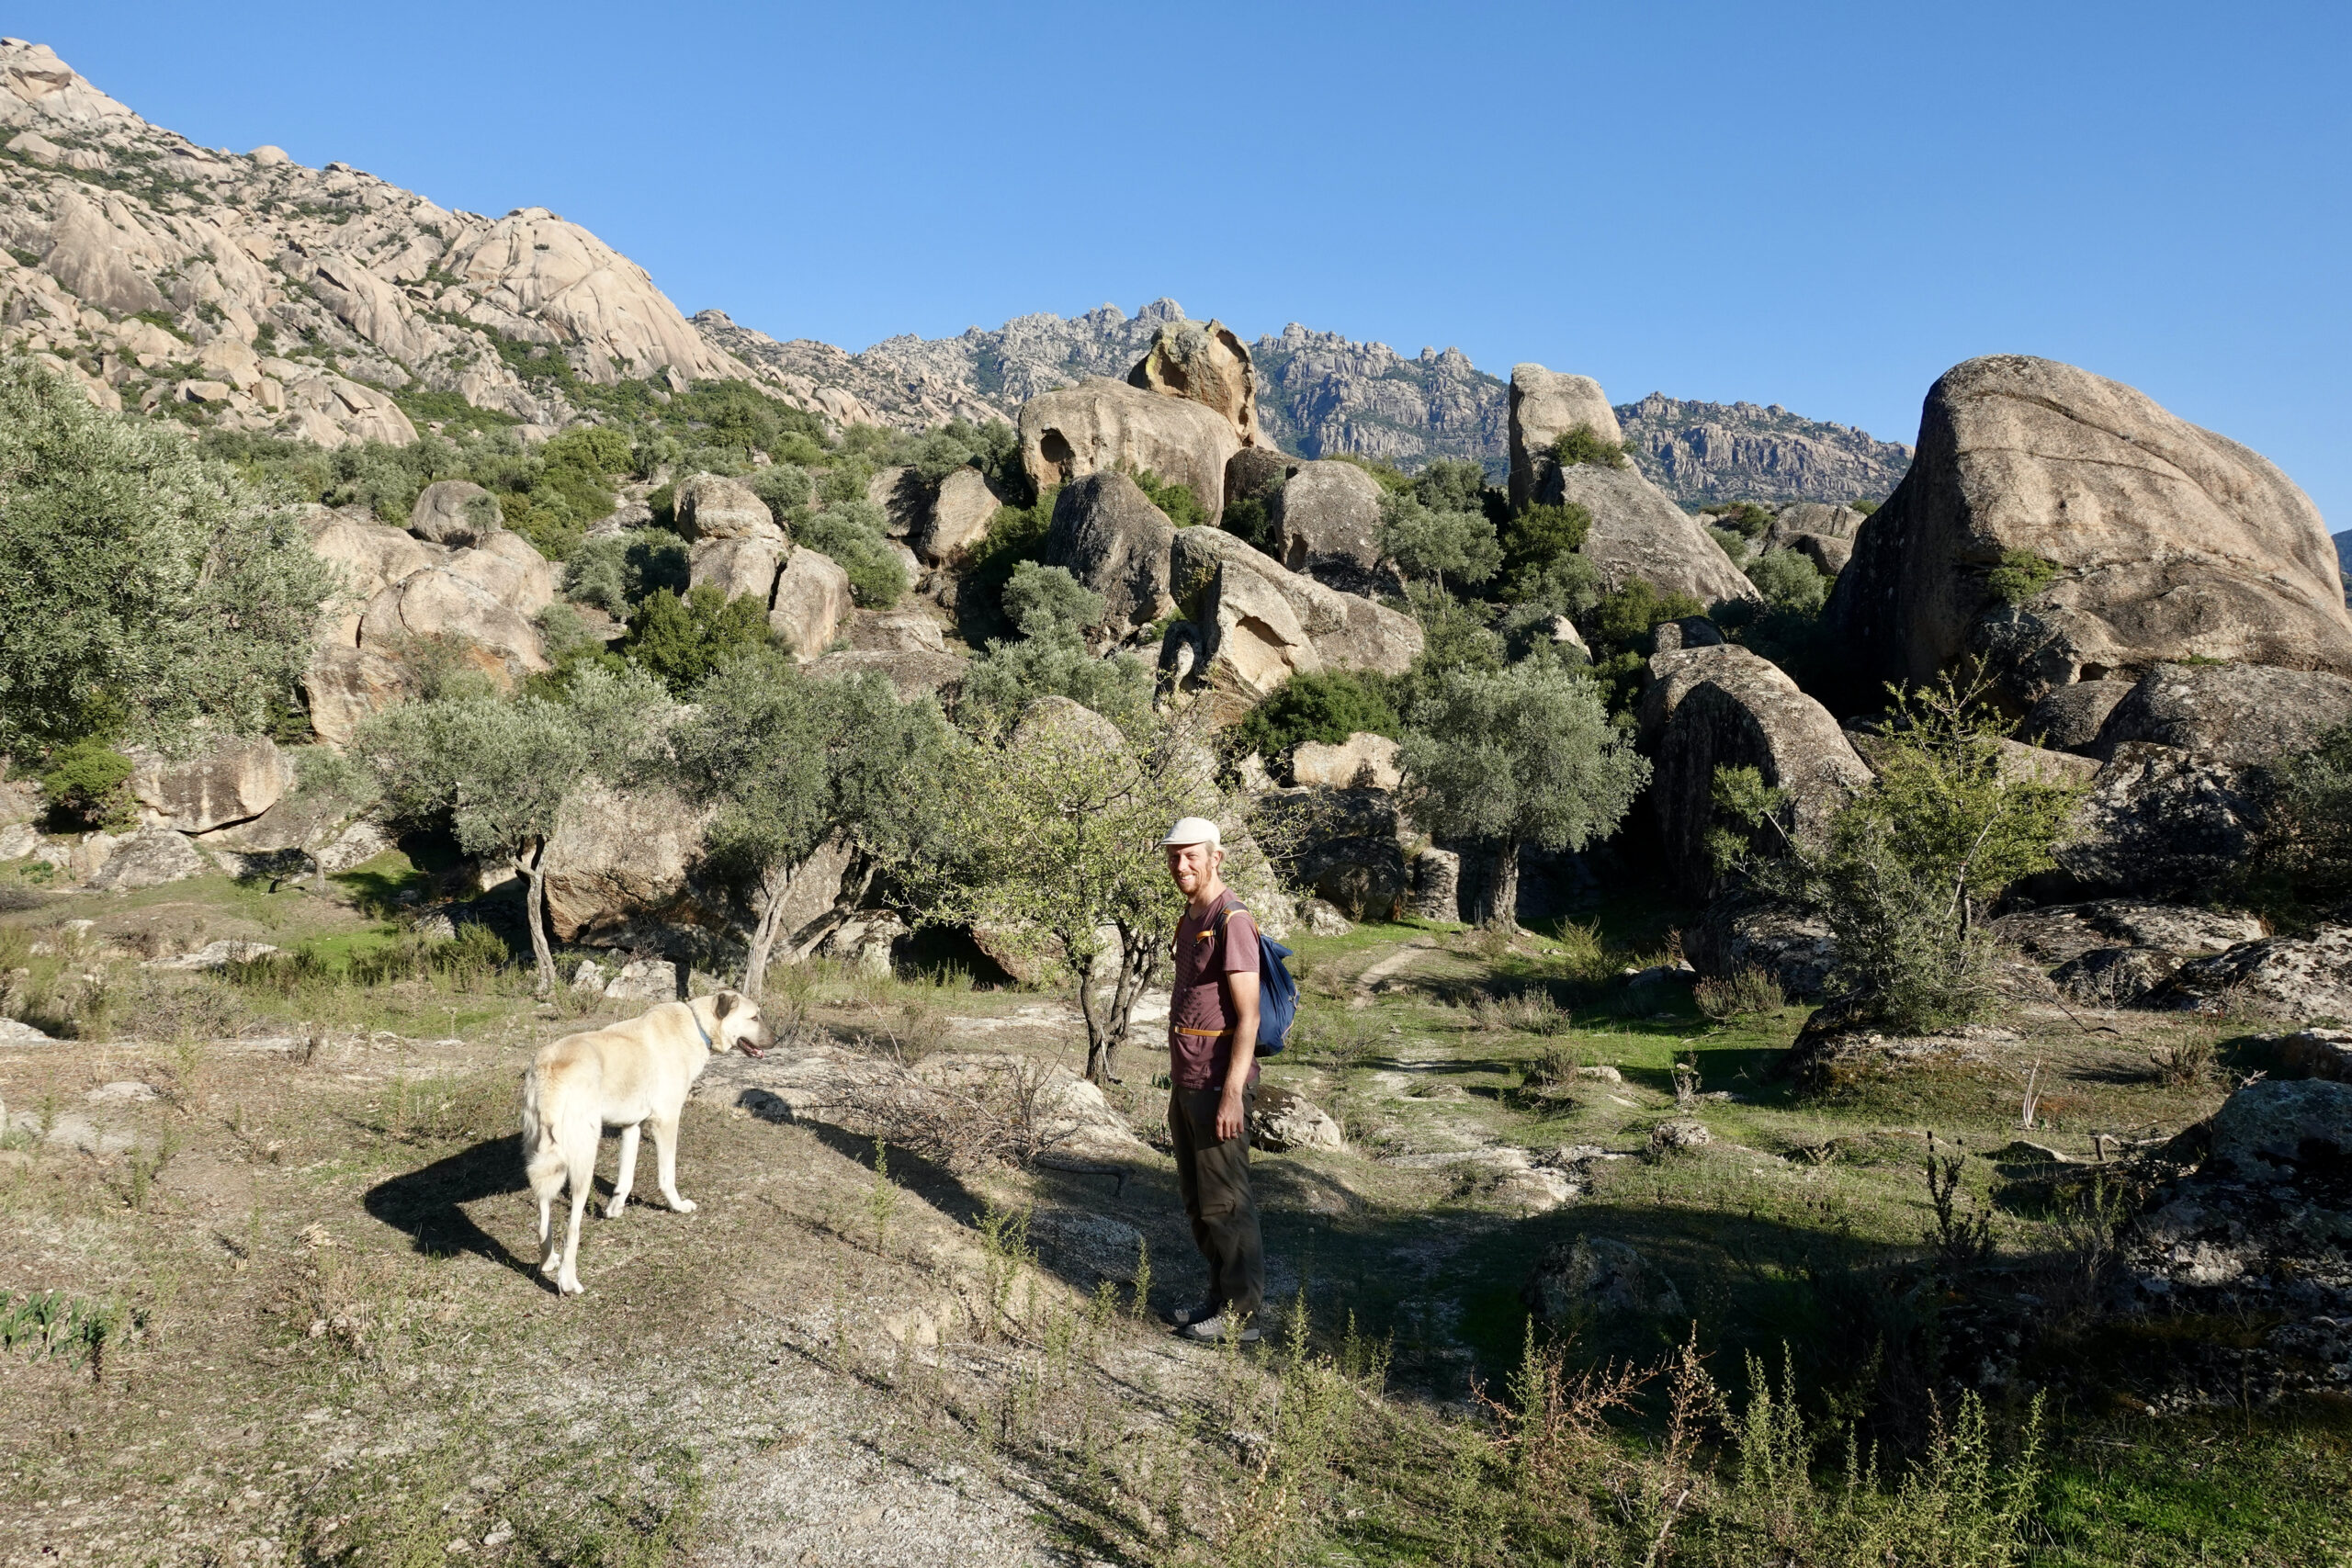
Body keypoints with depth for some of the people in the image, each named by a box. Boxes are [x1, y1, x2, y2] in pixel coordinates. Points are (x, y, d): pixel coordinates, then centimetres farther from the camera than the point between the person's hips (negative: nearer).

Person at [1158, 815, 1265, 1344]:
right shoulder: (1189, 919, 14)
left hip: (1218, 1087, -9)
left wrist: (1231, 1094, -24)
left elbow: (1247, 1016, -19)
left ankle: (1241, 1313, 8)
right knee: (1197, 1201, 17)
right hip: (1186, 1083, 10)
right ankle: (1218, 1298, 28)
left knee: (1226, 1203, -2)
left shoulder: (1232, 921, -14)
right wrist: (1179, 1083, 19)